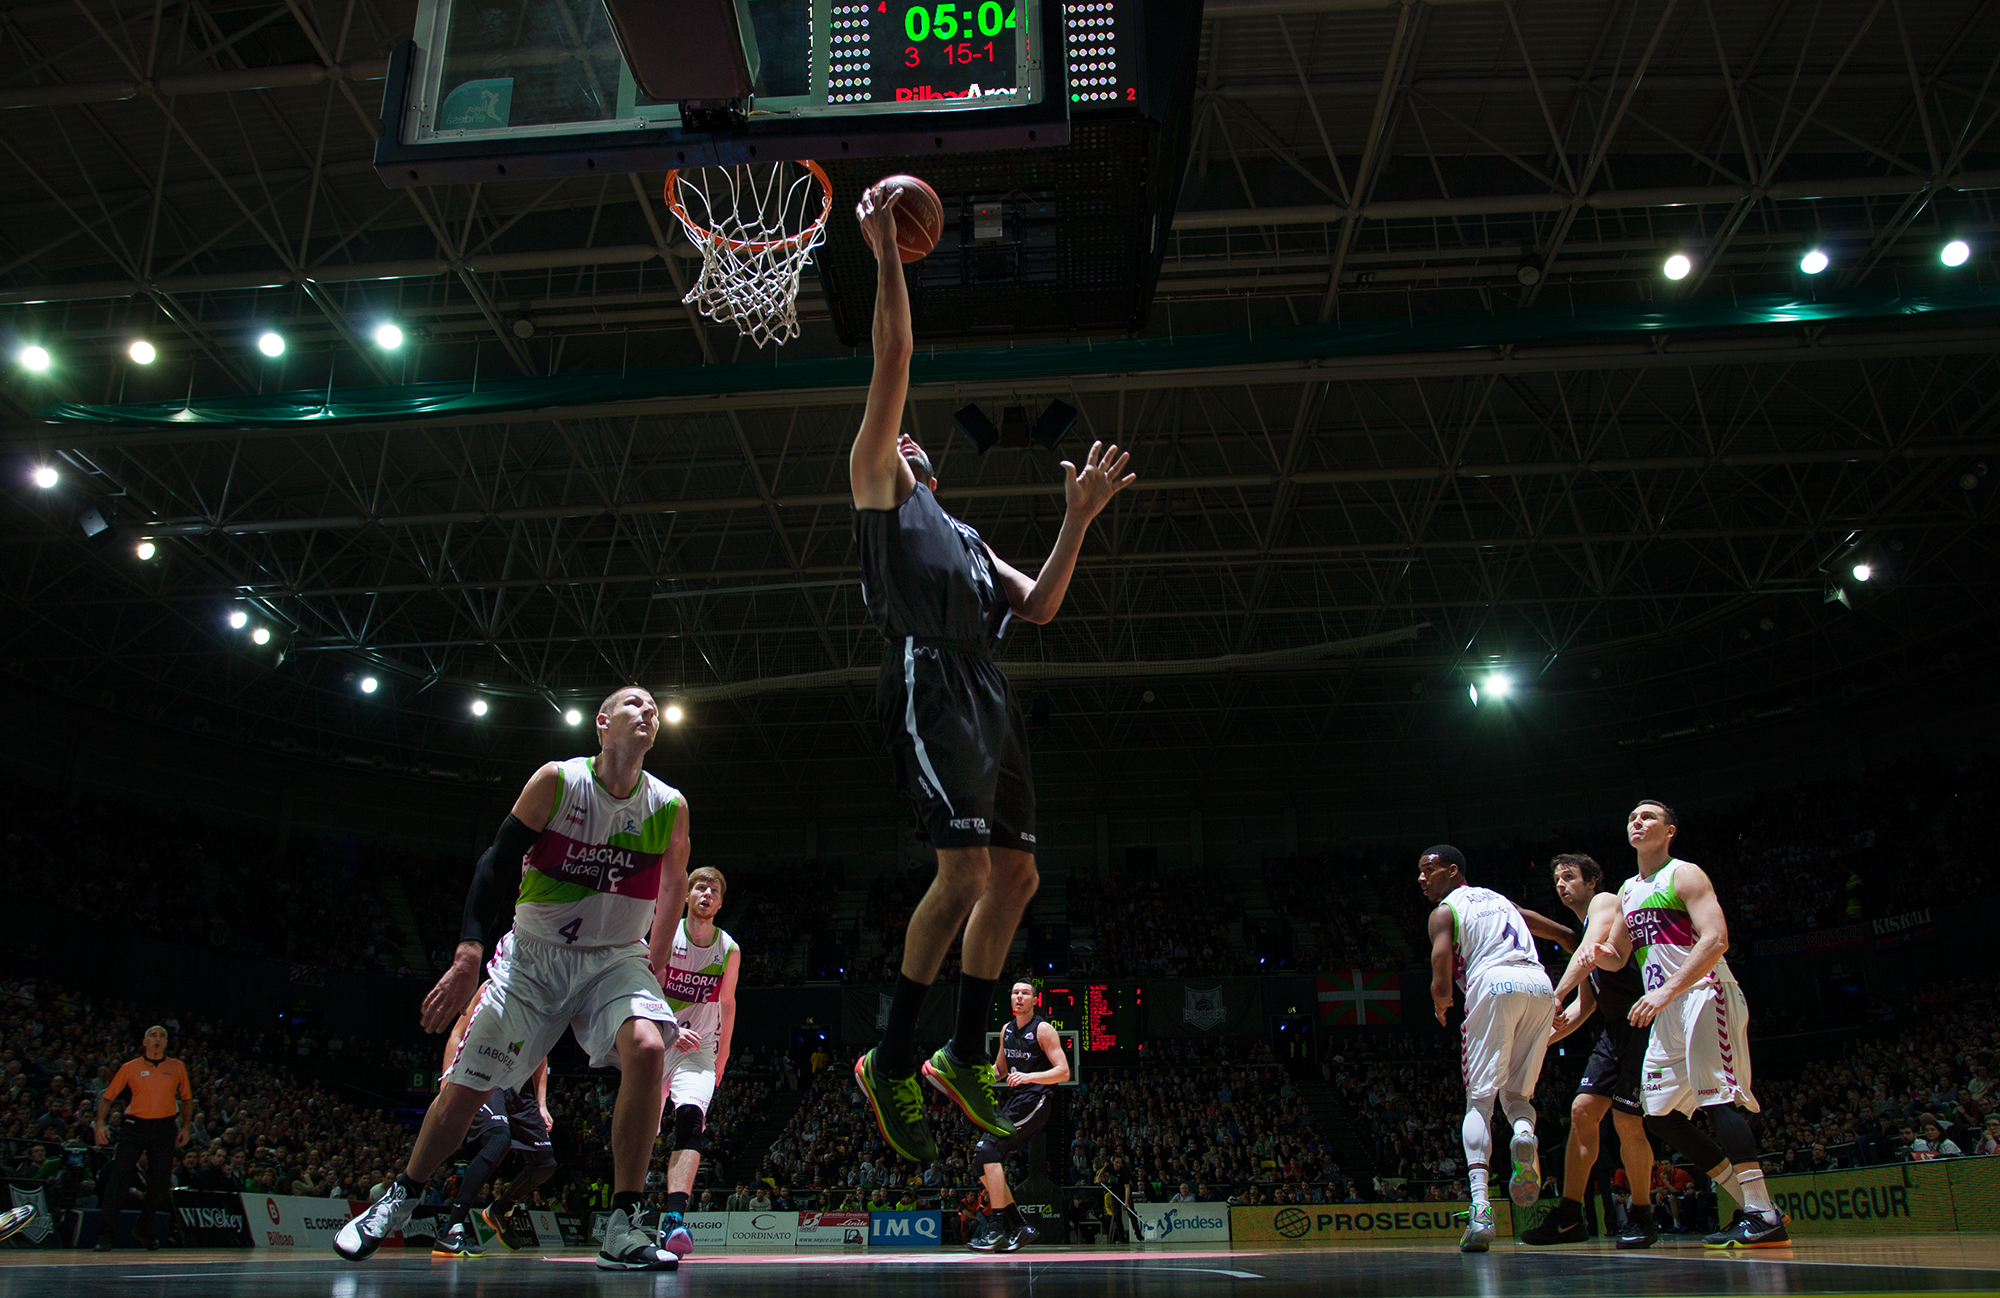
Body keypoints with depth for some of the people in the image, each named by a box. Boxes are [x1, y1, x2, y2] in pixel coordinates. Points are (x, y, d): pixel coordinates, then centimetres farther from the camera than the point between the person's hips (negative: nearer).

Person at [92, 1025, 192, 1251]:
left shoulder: (177, 1067, 7)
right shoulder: (130, 1068, 2)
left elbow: (187, 1098, 18)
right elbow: (107, 1097, 6)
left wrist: (185, 1126, 11)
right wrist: (100, 1123, -7)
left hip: (164, 1128, 2)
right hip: (134, 1126, -2)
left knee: (161, 1183, 3)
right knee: (119, 1177, -12)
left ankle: (144, 1229, 23)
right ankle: (105, 1234, -6)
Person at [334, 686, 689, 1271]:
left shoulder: (669, 807, -5)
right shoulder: (556, 781, -11)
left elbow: (674, 888, 11)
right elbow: (496, 863, -11)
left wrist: (655, 963, 9)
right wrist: (468, 956, -18)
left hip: (617, 958, 0)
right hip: (533, 953, 0)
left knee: (646, 1048, -28)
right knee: (466, 1085, 3)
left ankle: (623, 1229, -22)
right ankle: (397, 1201, 30)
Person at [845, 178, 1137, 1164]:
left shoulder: (962, 533, 33)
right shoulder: (875, 485, 14)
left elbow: (1038, 606, 23)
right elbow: (894, 362, 3)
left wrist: (1078, 518, 17)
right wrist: (885, 253, 2)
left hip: (987, 696, 8)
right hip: (930, 685, -8)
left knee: (1015, 876, 5)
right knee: (966, 872, -18)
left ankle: (965, 1057, 14)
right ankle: (891, 1061, -7)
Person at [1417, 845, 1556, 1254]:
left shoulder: (1445, 911, 10)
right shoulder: (1500, 898, 30)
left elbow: (1441, 984, -1)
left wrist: (1441, 1003, 18)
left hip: (1495, 985, -5)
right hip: (1541, 987, 5)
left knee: (1480, 1100, 0)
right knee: (1516, 1093, 17)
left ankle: (1480, 1207, -16)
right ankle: (1524, 1133, -20)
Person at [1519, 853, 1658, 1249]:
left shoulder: (1605, 902, -3)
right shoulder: (1584, 933, 24)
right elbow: (1583, 1007, 25)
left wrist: (1557, 995, -34)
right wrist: (1543, 1038, 15)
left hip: (1643, 1019, -9)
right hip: (1616, 1027, 9)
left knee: (1626, 1119, -11)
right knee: (1582, 1110, 1)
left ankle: (1642, 1218, 6)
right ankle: (1569, 1217, 4)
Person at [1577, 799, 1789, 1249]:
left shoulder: (1685, 875, -4)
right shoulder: (1628, 891, 19)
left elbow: (1715, 939, -18)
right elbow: (1618, 956, 26)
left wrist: (1667, 991, -26)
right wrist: (1596, 950, 1)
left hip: (1705, 994, -9)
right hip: (1666, 1013, 9)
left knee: (1718, 1095, -20)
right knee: (1660, 1115, 4)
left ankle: (1764, 1217, -19)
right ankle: (1749, 1204, 10)